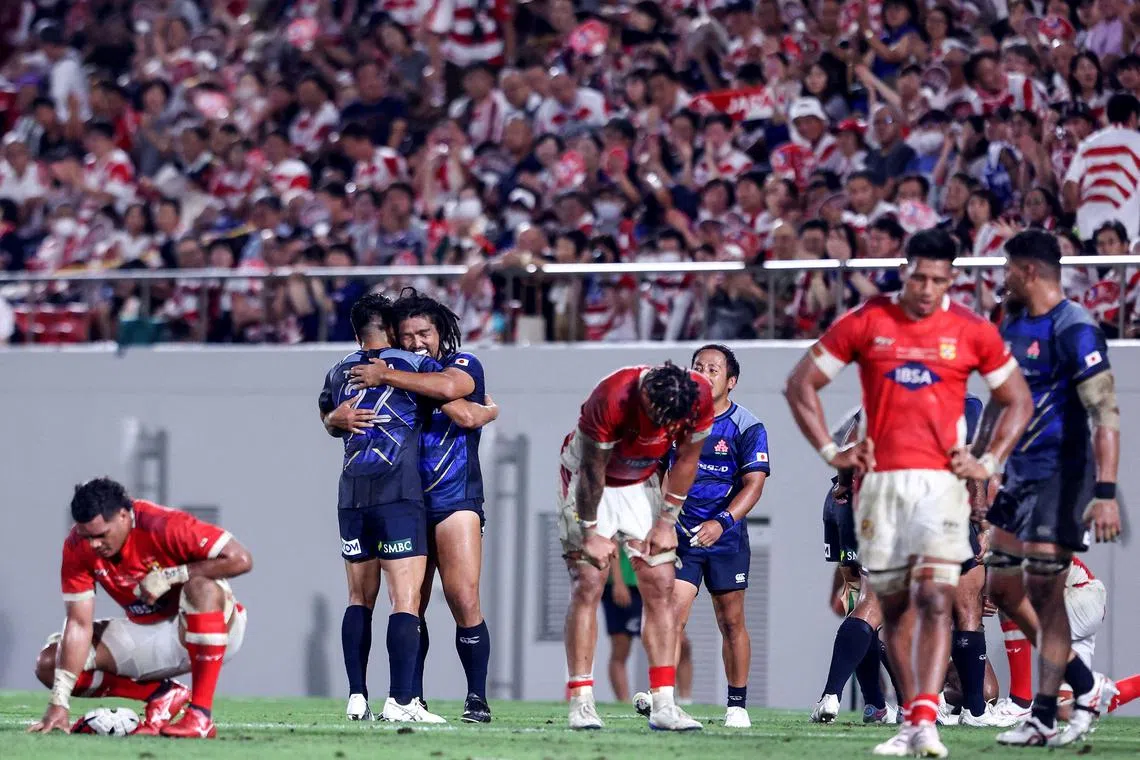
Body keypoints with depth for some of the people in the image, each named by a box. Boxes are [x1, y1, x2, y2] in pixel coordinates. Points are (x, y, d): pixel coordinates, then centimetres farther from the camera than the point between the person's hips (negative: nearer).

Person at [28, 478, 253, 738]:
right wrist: (59, 703, -23)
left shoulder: (164, 526, -26)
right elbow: (79, 623, -15)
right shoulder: (77, 547, -13)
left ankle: (201, 716, -35)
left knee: (203, 588, -39)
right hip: (145, 634, 5)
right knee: (48, 664, -9)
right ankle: (162, 695, -2)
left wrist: (171, 575, -29)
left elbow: (240, 559, -30)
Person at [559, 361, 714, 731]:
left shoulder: (699, 398, -23)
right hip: (589, 482, -4)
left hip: (641, 483, 4)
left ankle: (663, 704, -5)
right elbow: (592, 470, -23)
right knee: (588, 584, -12)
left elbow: (686, 460, -6)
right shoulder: (612, 400, -36)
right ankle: (581, 703, -12)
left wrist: (666, 522, -4)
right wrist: (591, 532, -14)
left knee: (661, 586, -4)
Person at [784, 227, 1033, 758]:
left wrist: (989, 463, 3)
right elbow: (800, 384, 9)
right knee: (894, 606, 8)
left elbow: (1018, 401, 15)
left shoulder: (973, 332, 4)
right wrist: (830, 452, 2)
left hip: (942, 481, -2)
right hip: (880, 480, 2)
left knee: (934, 600, -16)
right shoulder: (863, 324, 3)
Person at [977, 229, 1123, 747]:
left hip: (1060, 476, -9)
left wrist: (1106, 493, -27)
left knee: (1044, 591, -7)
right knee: (1004, 589, 10)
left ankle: (1043, 719, -1)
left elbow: (1105, 413, -21)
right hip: (1018, 476, 9)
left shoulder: (1074, 329, -16)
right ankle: (1086, 685, 20)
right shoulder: (1013, 326, 12)